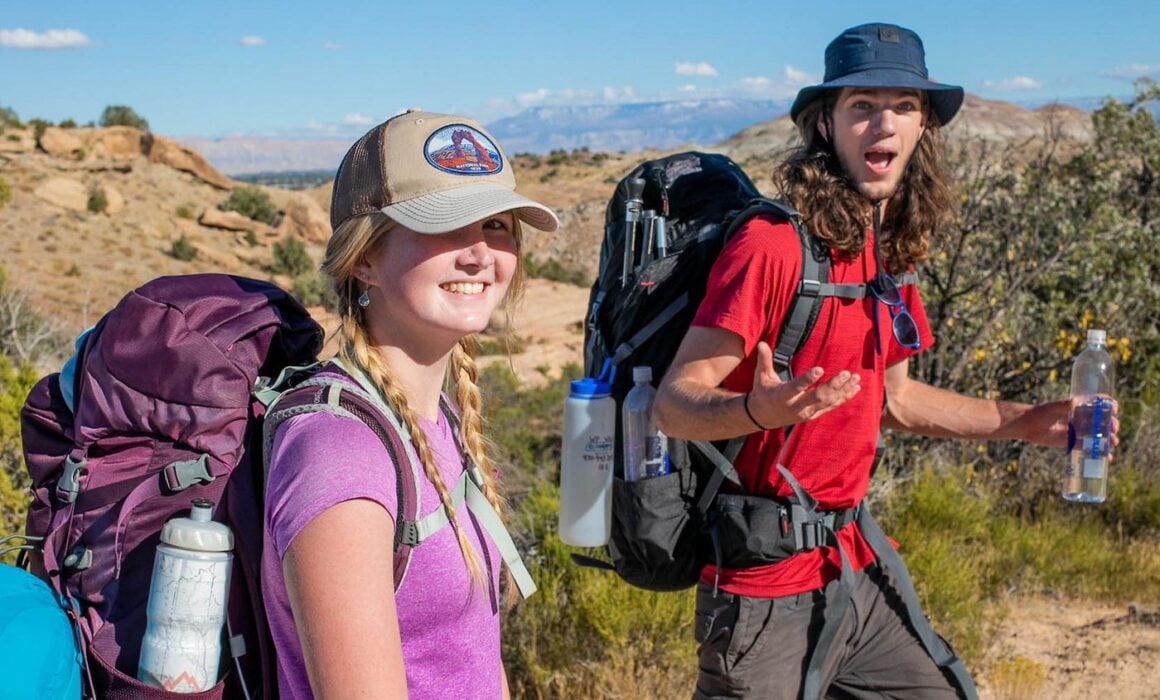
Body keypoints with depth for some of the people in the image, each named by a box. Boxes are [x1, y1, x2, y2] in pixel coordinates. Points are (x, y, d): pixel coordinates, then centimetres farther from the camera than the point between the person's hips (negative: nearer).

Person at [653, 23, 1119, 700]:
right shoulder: (773, 245, -18)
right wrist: (759, 409, -40)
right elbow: (674, 402, -21)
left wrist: (1025, 420, 15)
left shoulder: (891, 253, 7)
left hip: (858, 566, 8)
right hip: (768, 588, -8)